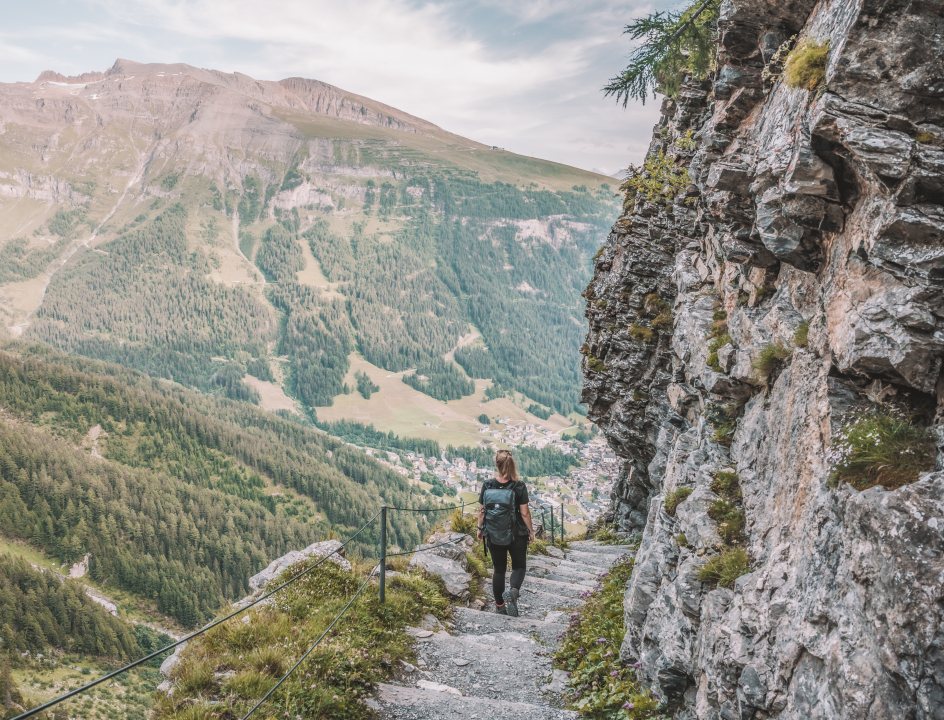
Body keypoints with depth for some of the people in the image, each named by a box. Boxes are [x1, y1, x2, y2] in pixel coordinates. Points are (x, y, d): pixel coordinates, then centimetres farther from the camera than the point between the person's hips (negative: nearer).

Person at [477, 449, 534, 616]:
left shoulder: (487, 486, -8)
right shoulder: (519, 487, -14)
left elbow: (482, 510, -2)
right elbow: (524, 513, -12)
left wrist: (480, 528, 13)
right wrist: (531, 531, 2)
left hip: (494, 535, 2)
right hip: (516, 534, -2)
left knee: (499, 569, 16)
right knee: (519, 566, 14)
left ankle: (500, 606, 22)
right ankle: (513, 591, -15)